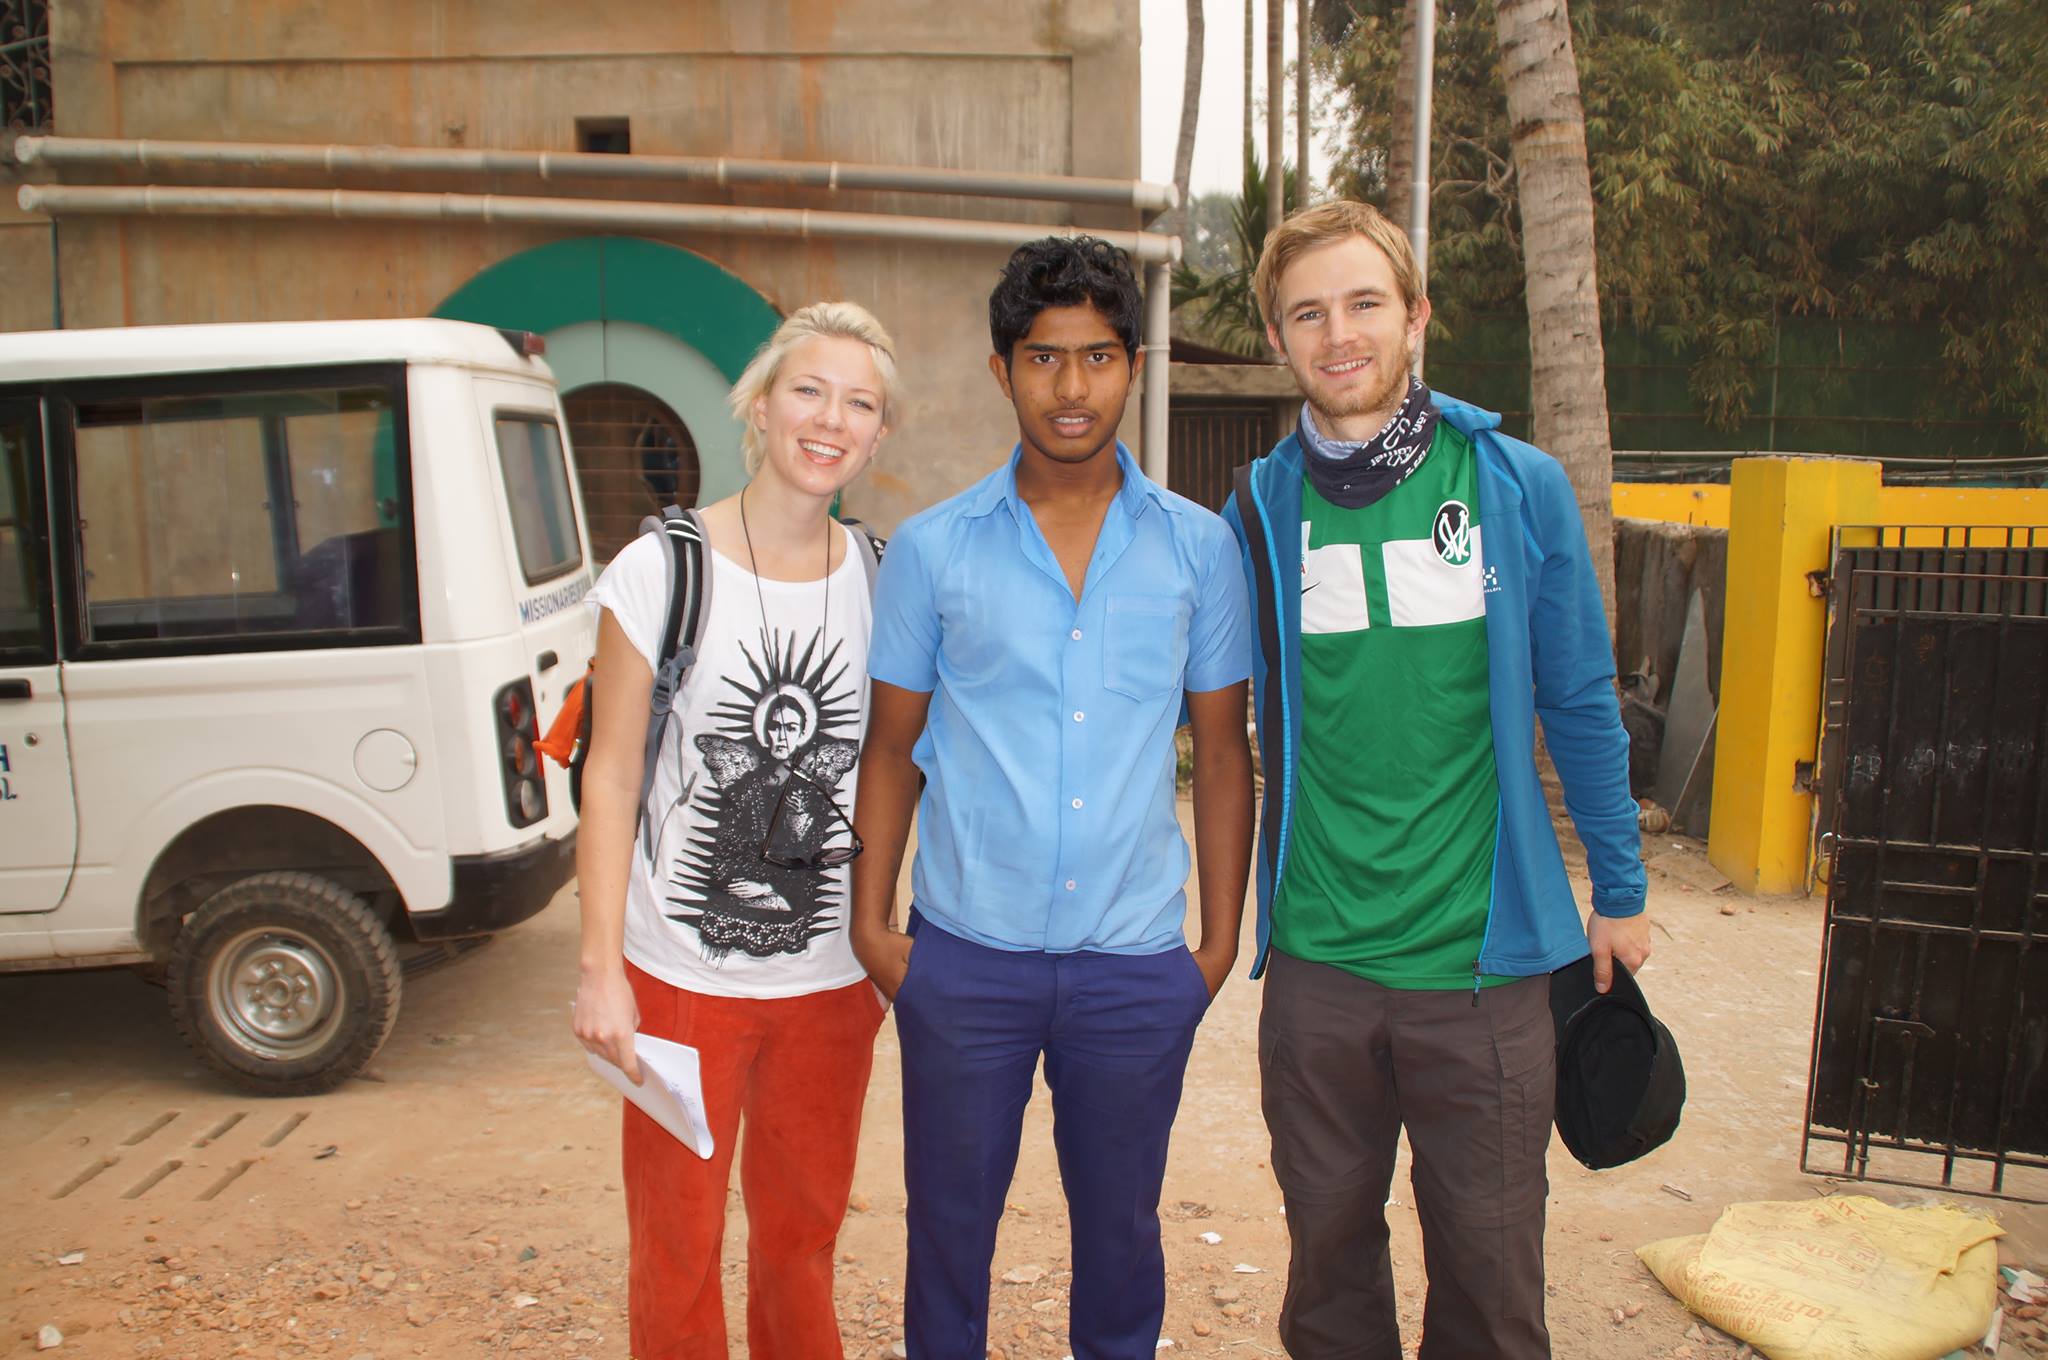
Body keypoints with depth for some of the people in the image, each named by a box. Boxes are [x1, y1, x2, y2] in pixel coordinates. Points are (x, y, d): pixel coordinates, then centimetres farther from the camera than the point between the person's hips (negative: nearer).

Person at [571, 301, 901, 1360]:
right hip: (682, 976, -2)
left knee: (803, 1231, 19)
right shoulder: (660, 570, -9)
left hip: (830, 981, 3)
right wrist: (601, 967, -9)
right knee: (677, 1242, 11)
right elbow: (612, 774, -6)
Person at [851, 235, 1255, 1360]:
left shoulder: (1198, 547, 0)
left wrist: (1222, 935, 3)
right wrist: (870, 921, 1)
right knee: (950, 1217, 14)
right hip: (966, 953, 0)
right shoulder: (932, 549, -1)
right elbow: (892, 747, 5)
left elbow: (1223, 752, 6)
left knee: (1120, 1222, 16)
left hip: (1138, 961, 1)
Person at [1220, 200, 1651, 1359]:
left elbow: (1581, 703, 5)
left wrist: (1620, 890, 10)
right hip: (1316, 960, 1)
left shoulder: (1518, 487, -3)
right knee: (1330, 1260, 17)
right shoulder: (1260, 506, 1)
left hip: (1485, 958, -1)